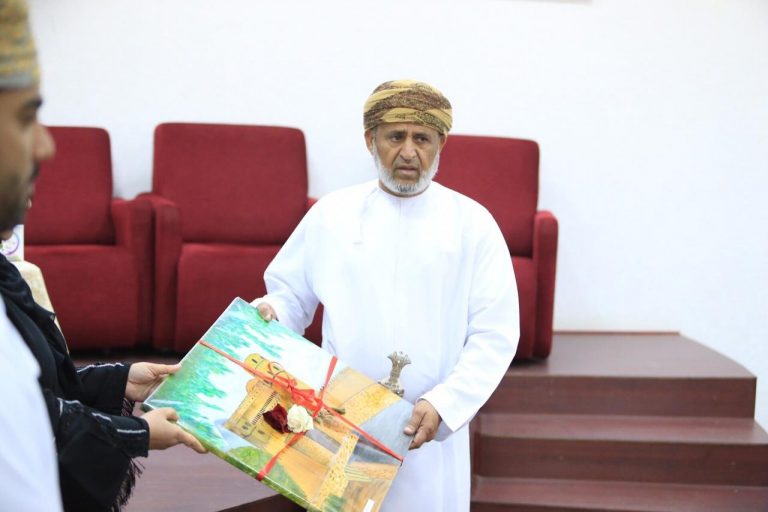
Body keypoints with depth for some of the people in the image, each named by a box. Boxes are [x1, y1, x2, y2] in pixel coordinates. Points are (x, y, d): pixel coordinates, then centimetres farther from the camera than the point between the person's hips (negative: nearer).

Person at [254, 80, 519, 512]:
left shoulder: (472, 223, -1)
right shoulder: (330, 214, 4)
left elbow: (495, 334, -4)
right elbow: (291, 297, 10)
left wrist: (443, 405, -16)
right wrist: (268, 315, -13)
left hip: (429, 429, -1)